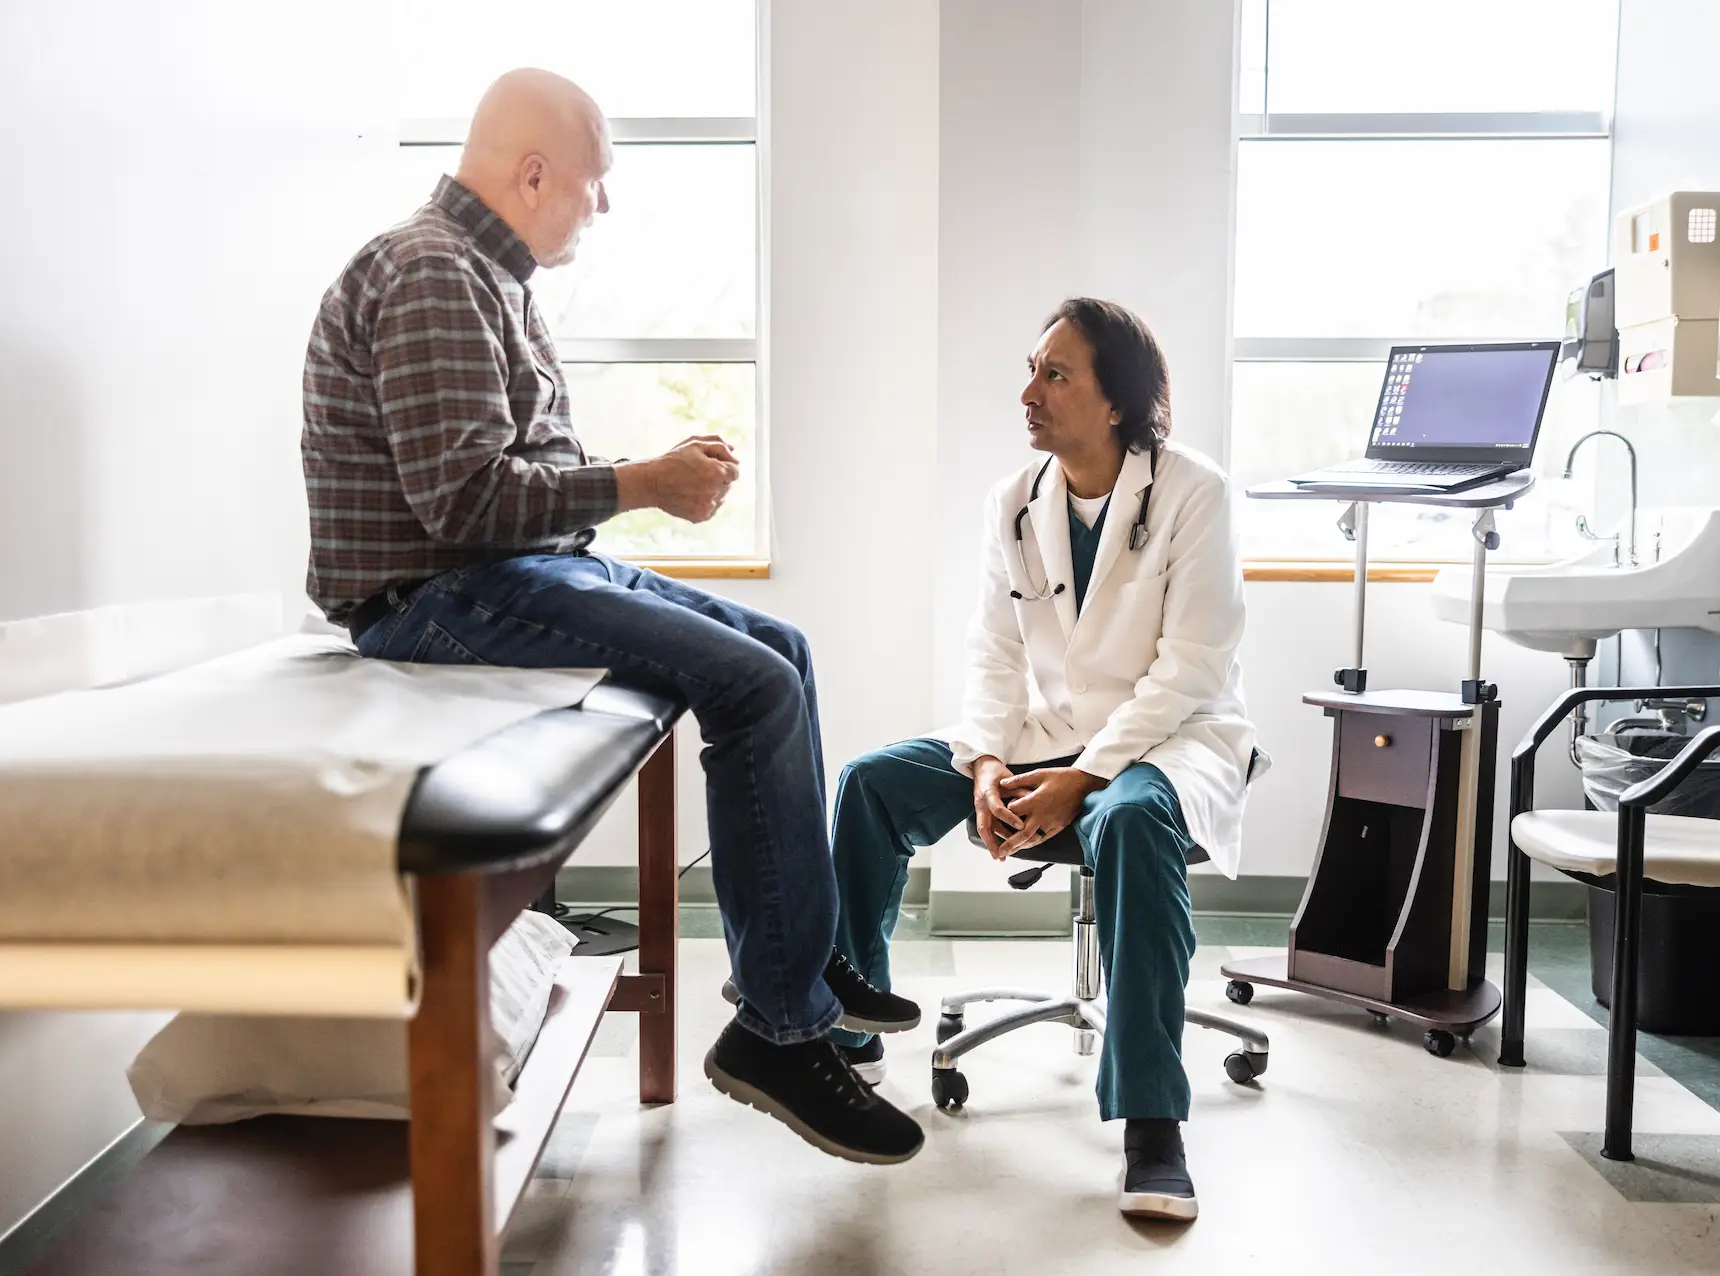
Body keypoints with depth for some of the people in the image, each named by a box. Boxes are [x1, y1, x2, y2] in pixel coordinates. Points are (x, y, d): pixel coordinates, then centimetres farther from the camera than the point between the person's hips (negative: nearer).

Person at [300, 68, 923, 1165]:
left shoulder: (494, 279, 18)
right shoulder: (431, 276, -14)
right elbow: (463, 496, -24)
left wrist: (662, 476, 6)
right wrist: (644, 484, -17)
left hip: (532, 565, 11)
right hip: (442, 594, -11)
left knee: (782, 649, 9)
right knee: (756, 687, -21)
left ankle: (809, 952, 17)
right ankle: (779, 1030, -11)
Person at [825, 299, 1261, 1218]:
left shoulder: (1192, 492, -10)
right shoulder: (1013, 502, 6)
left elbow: (1190, 666, -15)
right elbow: (995, 652, 5)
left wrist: (1082, 778, -23)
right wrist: (987, 763, -14)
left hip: (1164, 737, -5)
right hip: (1041, 735, 6)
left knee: (1129, 818, -40)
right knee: (871, 782, -11)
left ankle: (1150, 1125, -32)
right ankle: (849, 1034, 3)